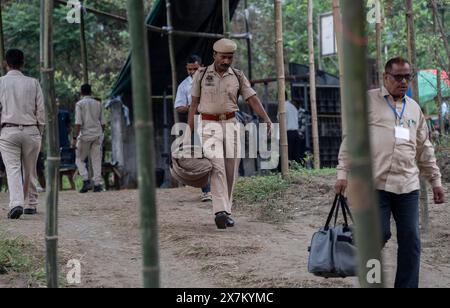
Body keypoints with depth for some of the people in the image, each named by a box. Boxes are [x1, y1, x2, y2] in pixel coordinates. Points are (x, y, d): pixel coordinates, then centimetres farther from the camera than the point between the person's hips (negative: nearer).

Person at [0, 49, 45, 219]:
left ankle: (16, 203, -23)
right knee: (29, 171, 13)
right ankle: (30, 204, 20)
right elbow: (41, 110, 4)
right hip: (31, 131, 2)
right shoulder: (33, 83, 5)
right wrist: (39, 133, 12)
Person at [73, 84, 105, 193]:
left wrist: (75, 138, -10)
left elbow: (78, 123, -11)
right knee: (97, 160, 5)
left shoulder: (80, 104, -2)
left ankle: (86, 180, -9)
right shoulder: (98, 104, 11)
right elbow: (102, 122, 10)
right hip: (97, 134, 4)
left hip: (85, 135, -4)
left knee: (79, 159, 8)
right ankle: (97, 184, -1)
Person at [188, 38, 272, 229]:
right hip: (209, 126, -3)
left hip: (231, 124, 3)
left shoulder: (238, 77, 5)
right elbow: (194, 104, 5)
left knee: (230, 170, 3)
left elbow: (253, 99, -3)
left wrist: (267, 119, -19)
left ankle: (226, 212, 14)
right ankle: (220, 211, -26)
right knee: (217, 167, -17)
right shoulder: (202, 74, 2)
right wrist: (189, 131, 0)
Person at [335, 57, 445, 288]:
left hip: (408, 186, 5)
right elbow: (351, 138, -1)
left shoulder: (414, 108, 18)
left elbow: (424, 149, 23)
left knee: (411, 240, 1)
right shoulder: (368, 100, 2)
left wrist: (435, 180, 21)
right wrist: (343, 173, -7)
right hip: (375, 183, -5)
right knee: (379, 234, -8)